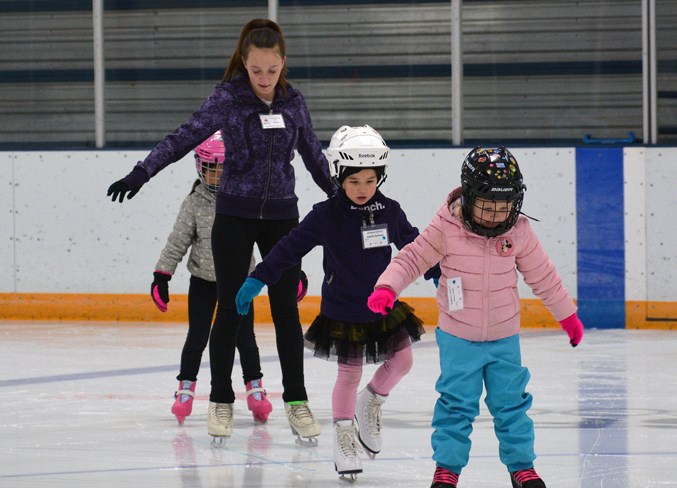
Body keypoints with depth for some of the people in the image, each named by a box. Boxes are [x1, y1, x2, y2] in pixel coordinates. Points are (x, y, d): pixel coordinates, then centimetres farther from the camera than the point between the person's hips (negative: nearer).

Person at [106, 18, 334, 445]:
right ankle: (221, 401, 11)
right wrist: (141, 173, -24)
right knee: (230, 309, 2)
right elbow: (186, 138, -14)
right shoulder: (227, 98, -8)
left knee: (286, 310, 4)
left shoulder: (293, 102, 1)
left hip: (281, 216, 2)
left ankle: (297, 401, 10)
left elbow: (313, 154, 15)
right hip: (235, 216, -2)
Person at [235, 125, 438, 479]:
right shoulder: (326, 215, -14)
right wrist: (257, 280, -12)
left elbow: (414, 244, 12)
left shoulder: (389, 213, -4)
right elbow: (290, 248, -10)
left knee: (402, 360, 6)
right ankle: (343, 435, 17)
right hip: (342, 313, -4)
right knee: (349, 374, 2)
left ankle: (370, 403, 32)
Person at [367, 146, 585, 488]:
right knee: (456, 404, 1)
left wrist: (567, 315, 14)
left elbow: (542, 274, 5)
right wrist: (387, 287, -25)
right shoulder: (446, 229, -15)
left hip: (504, 337, 2)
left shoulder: (519, 232, -7)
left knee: (511, 403, 9)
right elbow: (413, 258, -9)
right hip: (458, 338, -2)